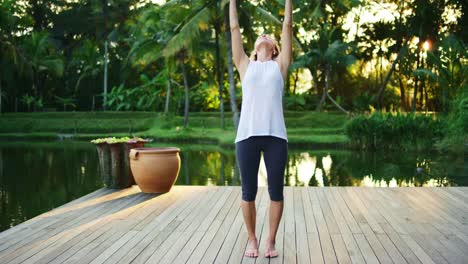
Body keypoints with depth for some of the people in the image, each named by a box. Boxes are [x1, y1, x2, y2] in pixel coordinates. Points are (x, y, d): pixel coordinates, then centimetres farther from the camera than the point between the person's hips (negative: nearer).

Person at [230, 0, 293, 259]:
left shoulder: (280, 65, 16)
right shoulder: (246, 66, 17)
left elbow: (287, 26, 18)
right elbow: (234, 28, 21)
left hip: (275, 135, 0)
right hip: (247, 135, 0)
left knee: (276, 191, 4)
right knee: (249, 192, 6)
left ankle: (271, 241, 18)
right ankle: (252, 240, 22)